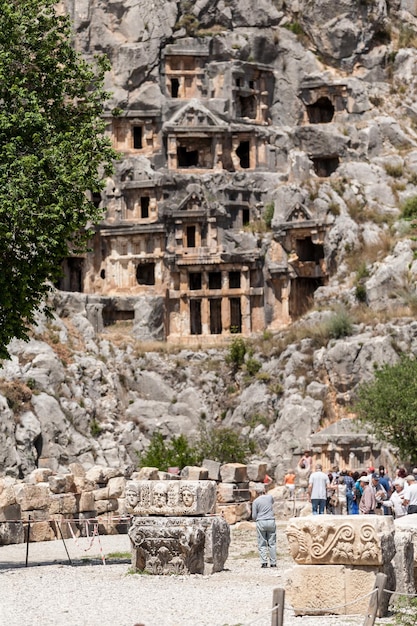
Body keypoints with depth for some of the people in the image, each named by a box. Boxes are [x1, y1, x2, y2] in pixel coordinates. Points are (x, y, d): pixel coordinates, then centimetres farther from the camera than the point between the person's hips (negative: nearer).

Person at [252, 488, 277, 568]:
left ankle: (264, 562, -9)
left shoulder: (255, 501, -3)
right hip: (271, 522, 2)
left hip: (261, 523, -2)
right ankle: (273, 563, 5)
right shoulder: (270, 497, 4)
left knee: (262, 544, 2)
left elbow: (254, 516, -2)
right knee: (272, 543, 6)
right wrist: (266, 493, 34)